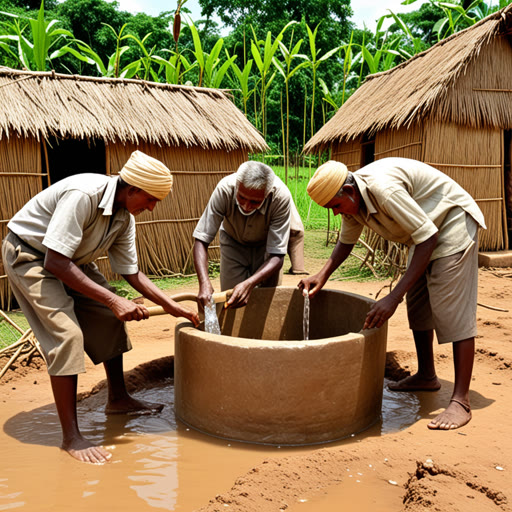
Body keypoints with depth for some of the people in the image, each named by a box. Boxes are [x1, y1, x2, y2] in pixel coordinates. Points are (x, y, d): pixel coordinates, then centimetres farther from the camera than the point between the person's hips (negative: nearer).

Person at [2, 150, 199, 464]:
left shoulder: (124, 217, -8)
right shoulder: (83, 194, -34)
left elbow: (131, 272, 2)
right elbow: (55, 262, -36)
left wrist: (173, 307, -3)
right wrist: (113, 300, -36)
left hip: (72, 259, 8)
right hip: (29, 254, -8)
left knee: (111, 321, 5)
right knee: (67, 334, -19)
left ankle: (118, 400, 24)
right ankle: (71, 437, -10)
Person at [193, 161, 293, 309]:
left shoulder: (281, 197, -37)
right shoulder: (225, 189, -36)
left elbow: (277, 256, -35)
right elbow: (201, 240, -31)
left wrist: (249, 284, -52)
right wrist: (205, 283, -46)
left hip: (266, 245, 0)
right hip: (233, 242, 0)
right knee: (229, 299, -6)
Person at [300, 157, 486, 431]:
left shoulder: (383, 188, -34)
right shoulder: (353, 201, -5)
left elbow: (428, 238, -32)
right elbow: (345, 243, 12)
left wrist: (394, 296, -35)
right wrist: (322, 276, -5)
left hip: (453, 221, -9)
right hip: (424, 233, 10)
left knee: (453, 310, -14)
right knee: (418, 305, 13)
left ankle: (460, 401, -11)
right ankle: (426, 376, 28)